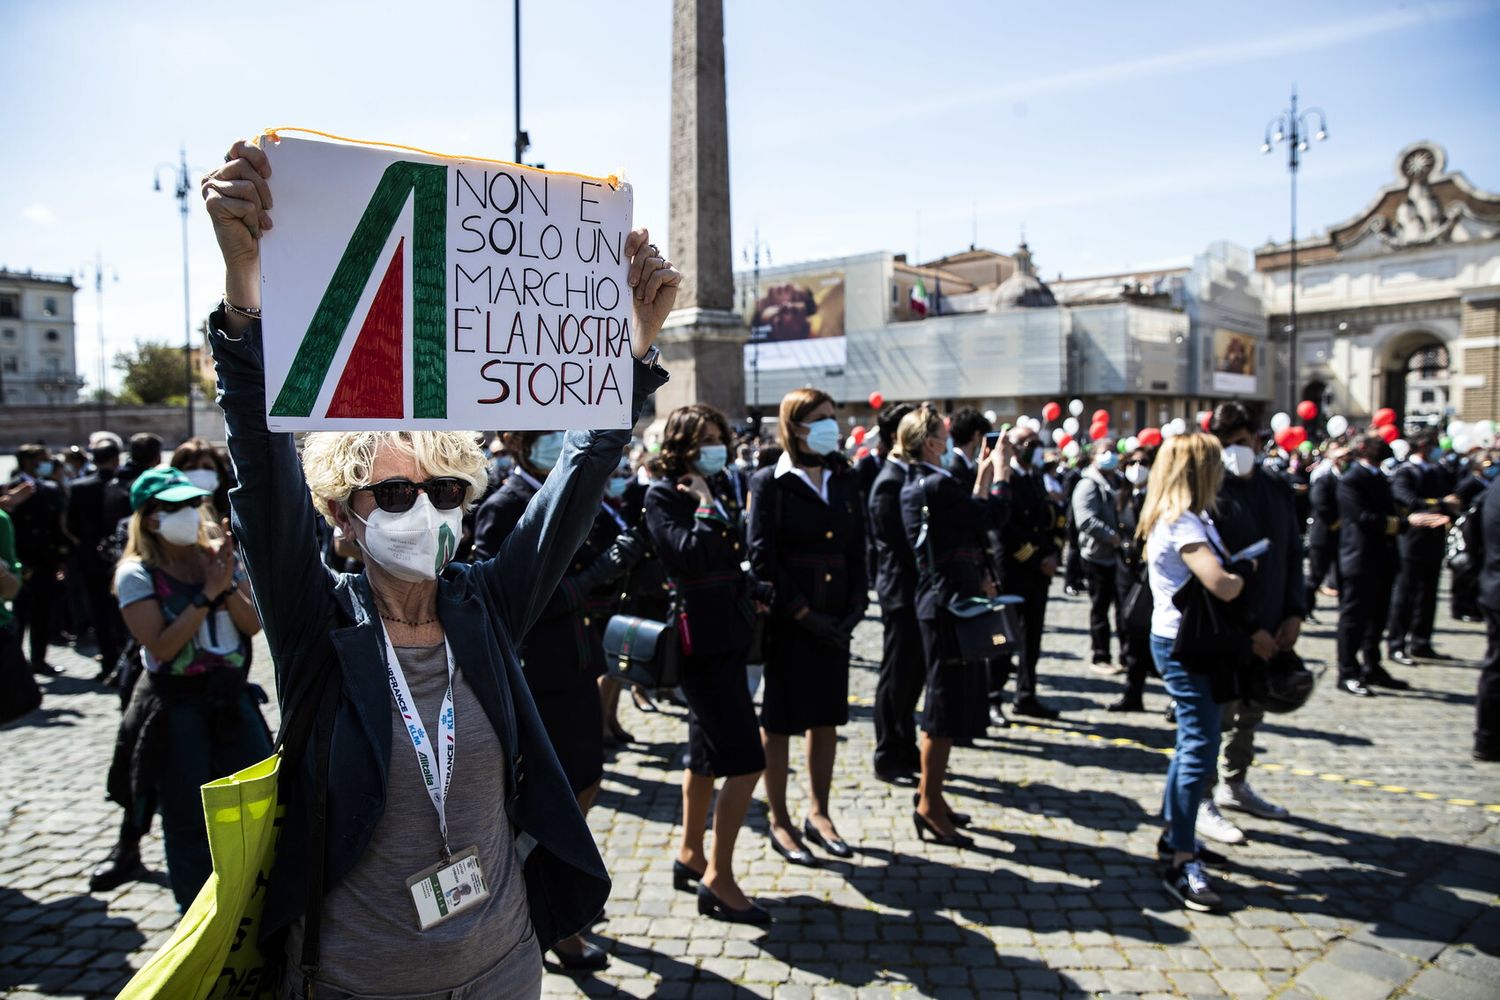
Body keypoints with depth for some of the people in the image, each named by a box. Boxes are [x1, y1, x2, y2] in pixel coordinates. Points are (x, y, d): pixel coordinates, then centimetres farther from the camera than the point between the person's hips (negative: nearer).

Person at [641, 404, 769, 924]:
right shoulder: (663, 494, -11)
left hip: (726, 636, 9)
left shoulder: (709, 491, 13)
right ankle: (718, 878, 3)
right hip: (701, 640, -9)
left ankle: (690, 854, 32)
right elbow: (691, 557, -24)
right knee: (746, 761, -9)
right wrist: (705, 505, -16)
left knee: (707, 752, 18)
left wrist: (753, 593, 8)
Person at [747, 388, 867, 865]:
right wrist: (804, 613, -16)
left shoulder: (844, 478, 8)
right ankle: (779, 822, 20)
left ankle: (818, 813, 30)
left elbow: (856, 548, 9)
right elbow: (762, 558, -13)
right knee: (780, 719, 6)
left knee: (827, 717, 14)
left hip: (834, 619, 6)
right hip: (787, 620, -5)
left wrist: (857, 604, -4)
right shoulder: (769, 483, -8)